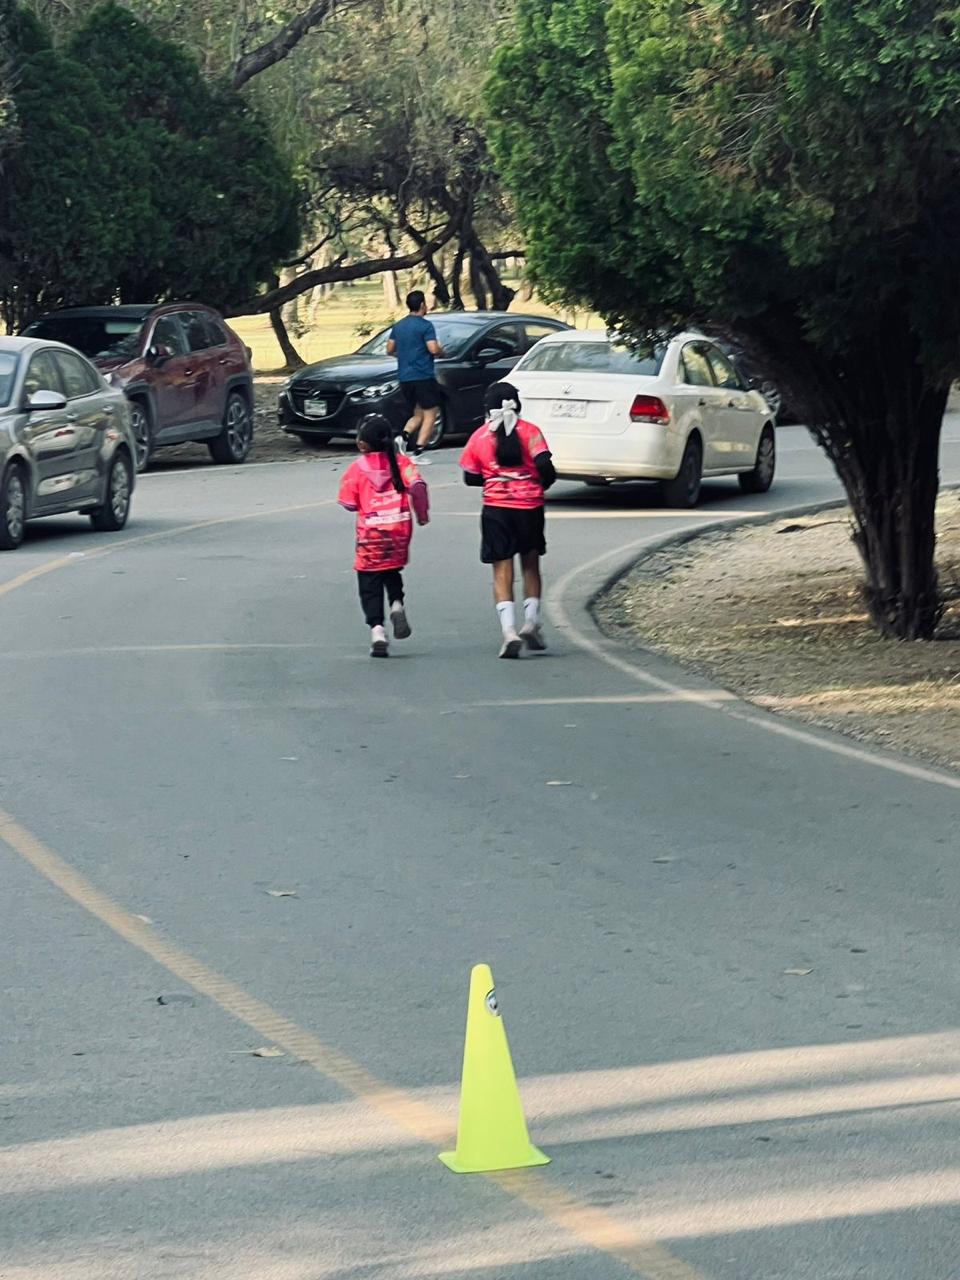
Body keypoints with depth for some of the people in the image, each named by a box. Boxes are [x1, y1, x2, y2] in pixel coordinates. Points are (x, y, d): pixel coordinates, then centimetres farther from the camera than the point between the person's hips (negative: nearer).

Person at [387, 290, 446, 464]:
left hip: (404, 377, 7)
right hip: (423, 376, -7)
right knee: (430, 415, 0)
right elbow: (434, 349, -17)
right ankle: (417, 452, -11)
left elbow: (390, 350, 14)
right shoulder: (425, 325, -10)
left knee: (417, 415, 17)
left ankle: (404, 437, -10)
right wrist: (441, 351, 4)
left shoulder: (398, 326, 11)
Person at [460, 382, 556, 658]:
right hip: (529, 506, 0)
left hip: (495, 508, 0)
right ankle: (531, 620, 6)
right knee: (531, 565, 19)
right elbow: (545, 466, -12)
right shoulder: (529, 431, -2)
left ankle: (509, 631, -12)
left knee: (502, 572, 2)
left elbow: (471, 477, 6)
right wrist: (543, 484, 9)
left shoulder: (479, 437, 2)